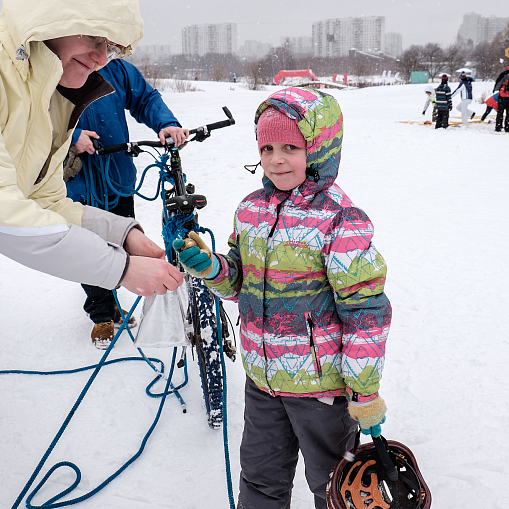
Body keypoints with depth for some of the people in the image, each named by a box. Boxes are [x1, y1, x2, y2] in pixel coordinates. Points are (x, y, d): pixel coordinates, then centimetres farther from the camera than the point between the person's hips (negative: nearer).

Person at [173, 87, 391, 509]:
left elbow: (367, 309, -17)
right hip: (262, 378, 6)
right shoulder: (251, 208, 0)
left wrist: (366, 394, -15)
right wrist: (211, 268, -11)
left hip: (322, 385, -5)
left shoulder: (341, 219, -19)